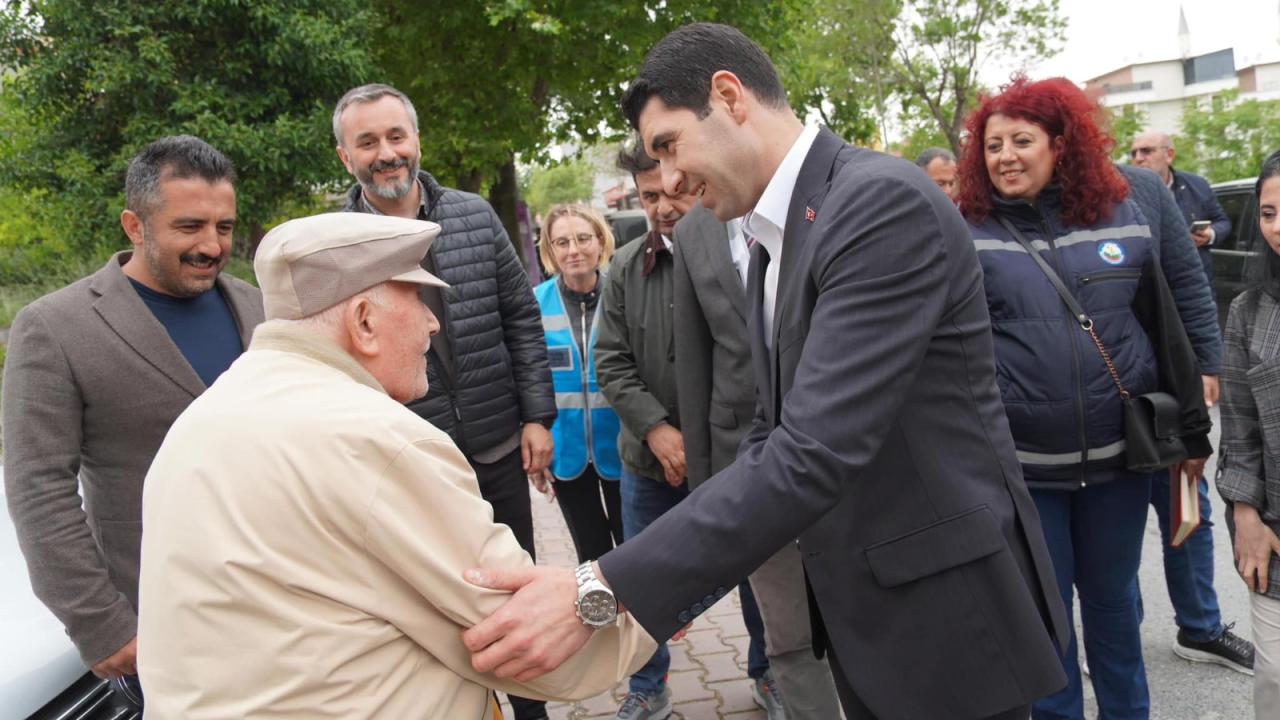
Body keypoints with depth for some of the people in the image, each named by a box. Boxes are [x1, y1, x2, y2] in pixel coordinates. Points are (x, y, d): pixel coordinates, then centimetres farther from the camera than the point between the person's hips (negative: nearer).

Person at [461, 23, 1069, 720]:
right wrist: (682, 583, 4)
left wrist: (599, 594, -30)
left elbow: (816, 451, -30)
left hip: (946, 604, -8)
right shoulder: (773, 240, 8)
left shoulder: (885, 202, -22)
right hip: (859, 606, 8)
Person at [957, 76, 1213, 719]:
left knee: (1112, 598, 17)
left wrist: (1193, 431, 10)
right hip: (1020, 461, -2)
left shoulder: (1120, 220, 3)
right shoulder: (969, 236, -4)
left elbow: (1165, 332, 8)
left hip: (1118, 454, 2)